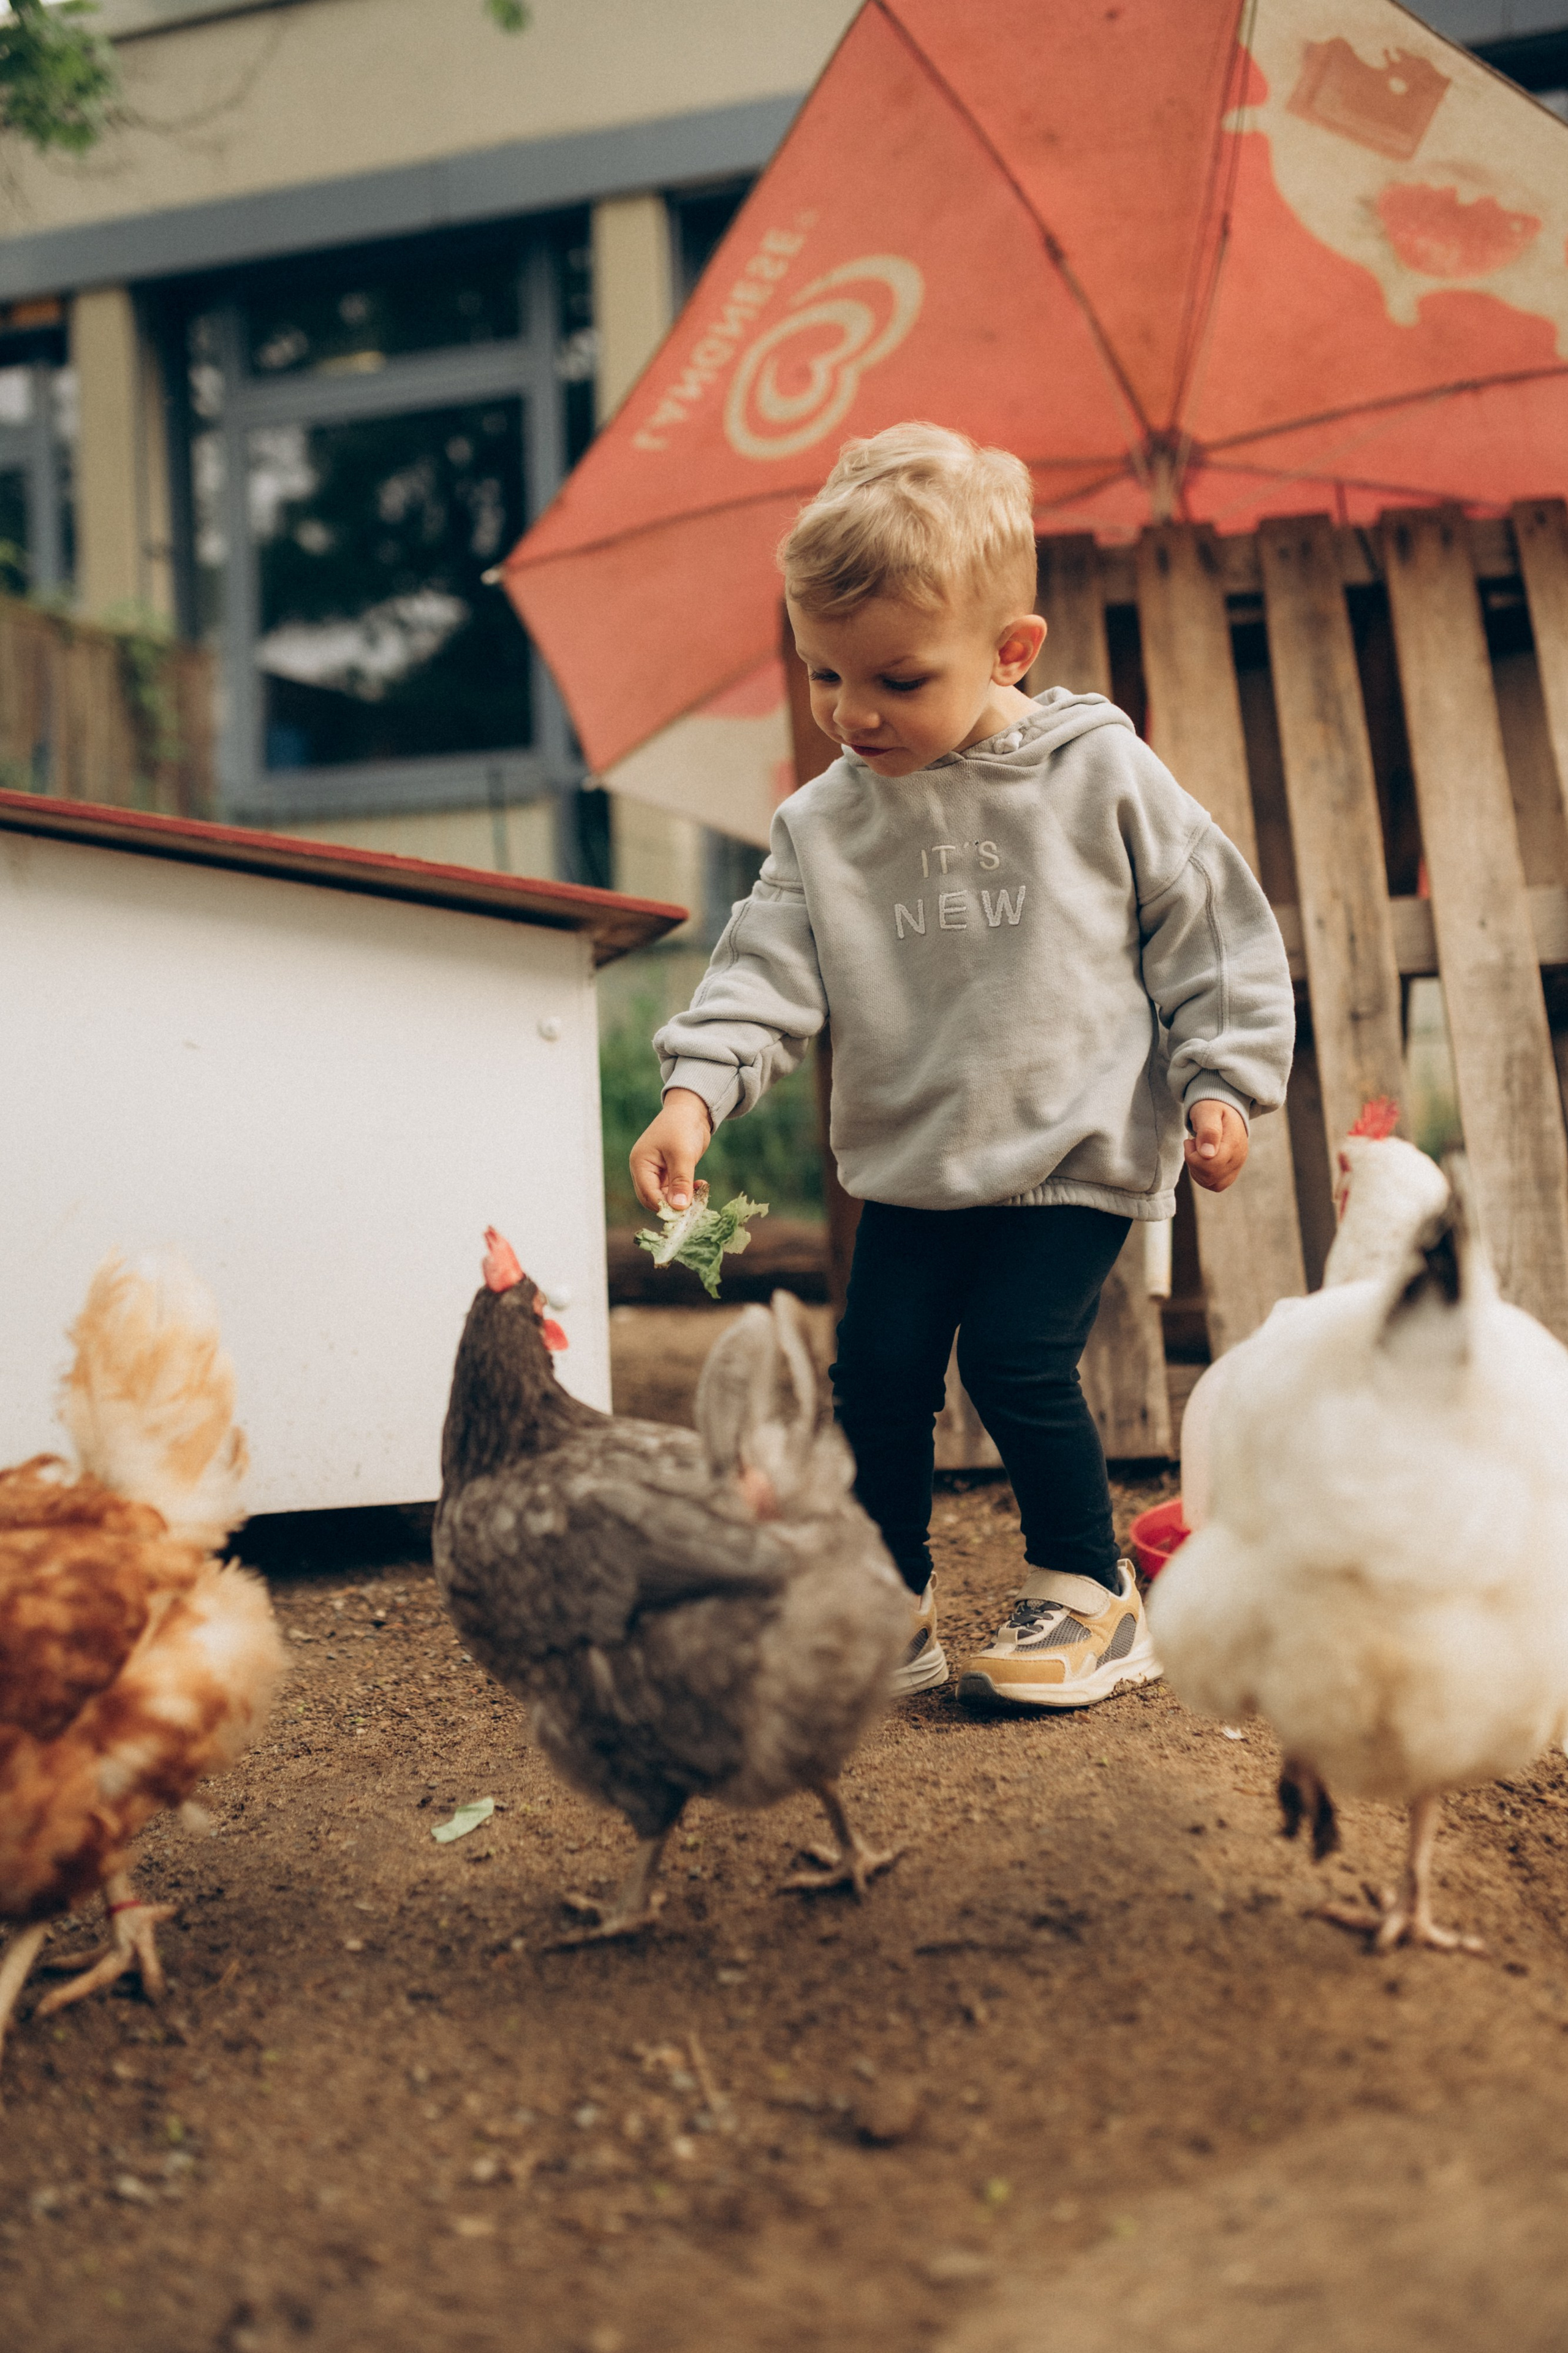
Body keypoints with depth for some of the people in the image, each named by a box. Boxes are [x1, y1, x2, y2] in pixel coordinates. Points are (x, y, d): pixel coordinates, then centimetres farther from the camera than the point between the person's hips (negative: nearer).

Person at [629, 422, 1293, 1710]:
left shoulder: (1103, 777, -6)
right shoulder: (823, 825, 0)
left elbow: (1211, 930, 1)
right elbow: (768, 972, -5)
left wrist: (1219, 1083, -4)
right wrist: (696, 1089, -21)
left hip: (1079, 1146, -4)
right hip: (911, 1164, 4)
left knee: (1016, 1355, -13)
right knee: (877, 1366, -1)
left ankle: (1088, 1593, 9)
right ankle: (891, 1604, 18)